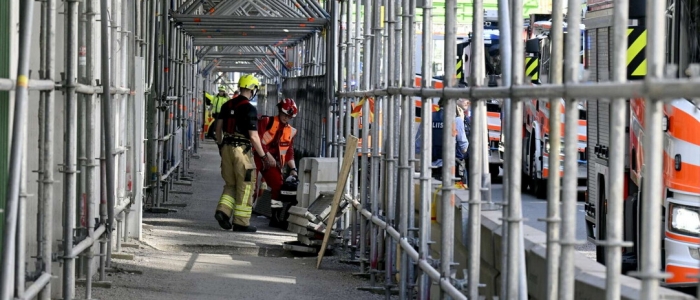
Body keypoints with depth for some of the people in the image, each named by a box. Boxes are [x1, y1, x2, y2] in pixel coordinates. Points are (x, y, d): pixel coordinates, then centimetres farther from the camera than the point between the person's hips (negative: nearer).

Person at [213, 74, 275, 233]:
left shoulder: (227, 105, 8)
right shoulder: (250, 109, -13)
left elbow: (219, 127, 14)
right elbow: (253, 137, -15)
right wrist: (264, 156, -6)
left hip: (227, 148, 6)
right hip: (242, 149, -6)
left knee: (231, 184, 18)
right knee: (245, 187, 3)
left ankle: (223, 211, -2)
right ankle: (241, 222, 4)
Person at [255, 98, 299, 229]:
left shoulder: (290, 131, 14)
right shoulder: (266, 121, -4)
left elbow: (289, 152, 16)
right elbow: (257, 138, -14)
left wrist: (293, 168, 6)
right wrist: (266, 154, -21)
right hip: (258, 156, -5)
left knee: (278, 186, -1)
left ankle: (275, 218, 10)